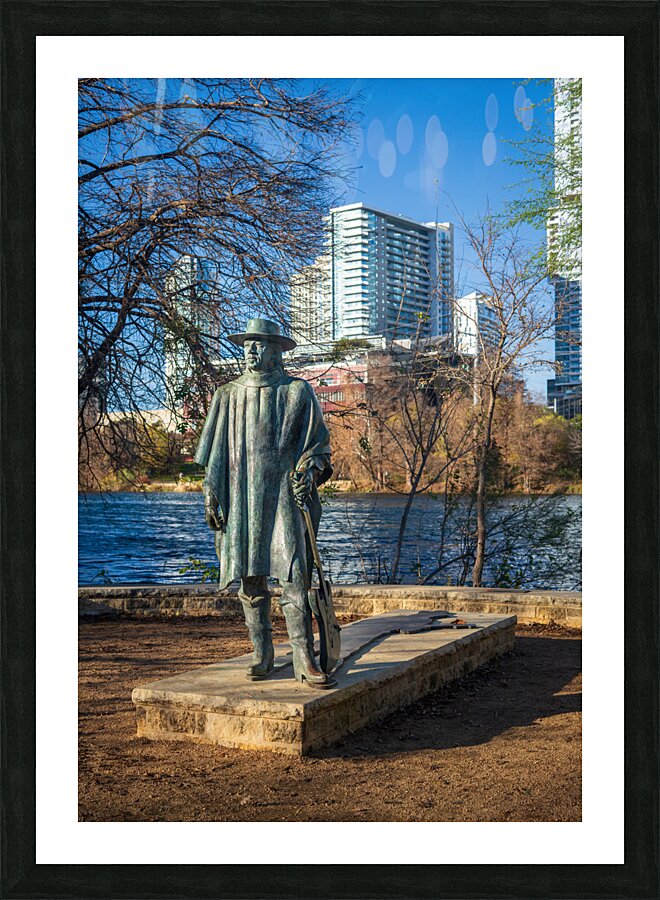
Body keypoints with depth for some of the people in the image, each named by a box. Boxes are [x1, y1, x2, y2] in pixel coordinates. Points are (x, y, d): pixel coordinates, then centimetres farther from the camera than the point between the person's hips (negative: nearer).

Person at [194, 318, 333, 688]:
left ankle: (305, 660, -9)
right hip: (241, 499, 3)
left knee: (295, 576, -11)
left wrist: (309, 473, -11)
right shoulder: (228, 396, 14)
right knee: (251, 578, 5)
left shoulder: (298, 391, 5)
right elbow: (216, 451, 15)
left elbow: (319, 443, 7)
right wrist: (210, 494, 8)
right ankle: (263, 655, 15)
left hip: (285, 496, -3)